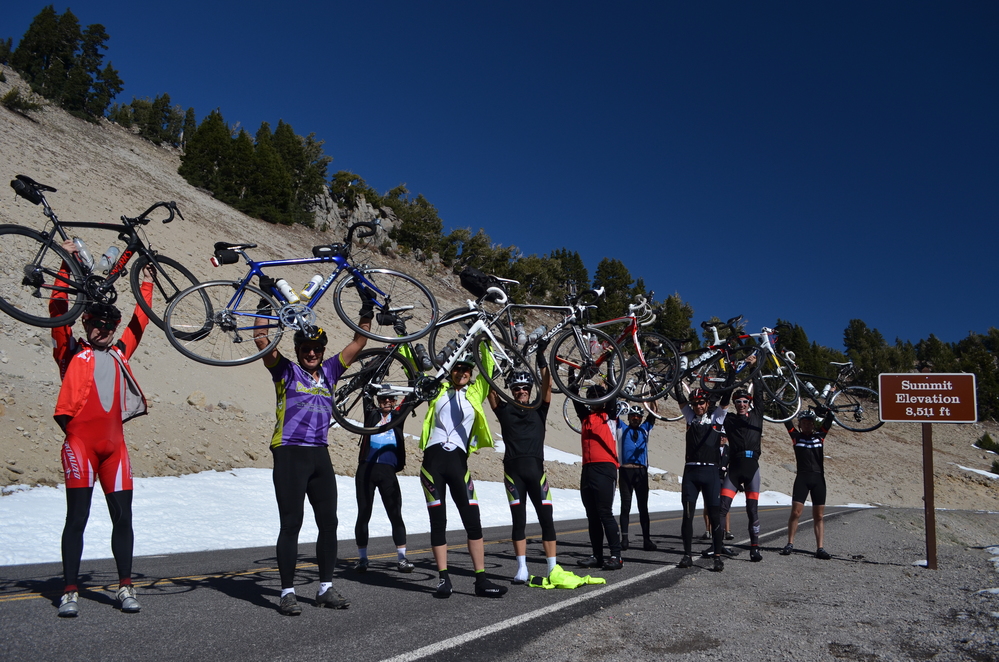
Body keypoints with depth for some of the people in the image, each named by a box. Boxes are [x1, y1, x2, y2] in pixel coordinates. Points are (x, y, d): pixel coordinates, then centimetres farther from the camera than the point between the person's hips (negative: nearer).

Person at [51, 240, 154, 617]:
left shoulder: (119, 352, 19)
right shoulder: (71, 351, 9)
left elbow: (140, 320, 28)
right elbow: (58, 310, 1)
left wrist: (147, 282, 30)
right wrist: (66, 265, -2)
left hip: (114, 443, 4)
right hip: (80, 440, -4)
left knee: (123, 516, 3)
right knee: (77, 517, -1)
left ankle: (125, 587, 12)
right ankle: (70, 592, 6)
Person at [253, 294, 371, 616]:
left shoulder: (329, 371, 14)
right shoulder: (286, 370, 2)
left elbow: (357, 344, 17)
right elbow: (261, 340, -9)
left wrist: (367, 312, 12)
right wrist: (264, 303, -11)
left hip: (320, 456, 5)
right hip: (289, 454, -5)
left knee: (329, 523, 6)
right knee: (291, 524, -3)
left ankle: (325, 588, 17)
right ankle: (287, 592, 5)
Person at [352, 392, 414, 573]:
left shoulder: (397, 417, 11)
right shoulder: (372, 415, 9)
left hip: (387, 471, 0)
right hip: (366, 469, 0)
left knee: (395, 514, -4)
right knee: (363, 514, 4)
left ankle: (401, 558, 1)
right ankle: (362, 557, 14)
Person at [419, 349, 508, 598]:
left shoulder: (475, 393, 15)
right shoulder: (438, 390, 15)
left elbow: (488, 367, 10)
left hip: (458, 461, 0)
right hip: (433, 459, 0)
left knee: (473, 520, -4)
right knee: (438, 522, 3)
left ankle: (481, 580, 0)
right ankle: (443, 579, 9)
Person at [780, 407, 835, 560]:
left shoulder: (819, 436, 11)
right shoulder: (796, 437, 7)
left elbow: (830, 418, 4)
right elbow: (786, 421, -1)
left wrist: (825, 410, -12)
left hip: (818, 478, 2)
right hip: (802, 478, -2)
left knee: (819, 516, 3)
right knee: (795, 512, -7)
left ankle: (820, 548, 5)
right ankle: (790, 544, 4)